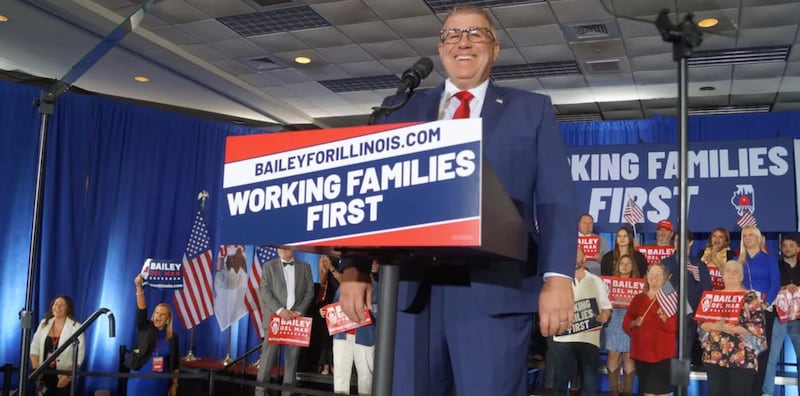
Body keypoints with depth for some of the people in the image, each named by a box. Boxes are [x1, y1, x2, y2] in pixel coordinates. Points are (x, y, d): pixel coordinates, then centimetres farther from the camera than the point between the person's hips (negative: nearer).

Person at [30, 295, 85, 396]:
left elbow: (79, 355, -10)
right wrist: (36, 370, -4)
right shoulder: (44, 323, 7)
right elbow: (34, 347, 8)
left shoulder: (76, 327, -7)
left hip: (63, 377, -4)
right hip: (45, 374, 4)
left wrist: (67, 375, -17)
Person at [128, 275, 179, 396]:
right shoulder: (144, 329, 0)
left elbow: (175, 362, 7)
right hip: (140, 380, -1)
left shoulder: (173, 336, 3)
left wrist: (174, 385, 6)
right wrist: (139, 287, -28)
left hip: (161, 382, 1)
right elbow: (141, 309, -15)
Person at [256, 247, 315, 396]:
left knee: (292, 358, 3)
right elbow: (265, 292, -3)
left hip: (296, 319, 2)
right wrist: (280, 310, -14)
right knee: (268, 356, -6)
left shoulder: (305, 267, 10)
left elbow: (310, 291, 8)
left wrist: (299, 311, -5)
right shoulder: (269, 266, 5)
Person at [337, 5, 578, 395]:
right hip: (410, 289, 2)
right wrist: (355, 267, -1)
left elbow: (556, 202, 5)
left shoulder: (532, 110, 13)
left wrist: (557, 277, -10)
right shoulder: (401, 110, 18)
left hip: (497, 291, -1)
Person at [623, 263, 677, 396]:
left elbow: (676, 326, -9)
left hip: (663, 353, -3)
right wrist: (634, 323, -10)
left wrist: (664, 317, -27)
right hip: (642, 351, 3)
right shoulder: (638, 299, 11)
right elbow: (626, 323, 10)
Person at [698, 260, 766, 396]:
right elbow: (701, 323, 8)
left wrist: (732, 328, -17)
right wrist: (715, 326, -13)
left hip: (742, 359, -4)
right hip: (714, 357, 4)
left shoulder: (751, 297, 0)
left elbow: (758, 328, -8)